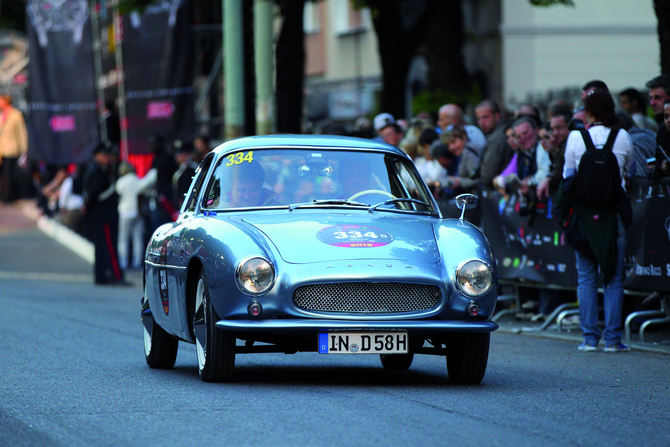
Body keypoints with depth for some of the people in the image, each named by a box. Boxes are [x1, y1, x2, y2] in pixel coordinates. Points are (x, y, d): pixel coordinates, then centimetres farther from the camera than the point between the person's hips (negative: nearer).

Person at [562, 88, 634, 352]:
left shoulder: (576, 137, -4)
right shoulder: (622, 137, -2)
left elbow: (568, 174, 5)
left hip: (584, 212, 0)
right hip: (614, 211, 0)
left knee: (586, 277, 5)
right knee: (614, 277, 3)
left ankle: (590, 337, 2)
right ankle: (612, 338, -1)